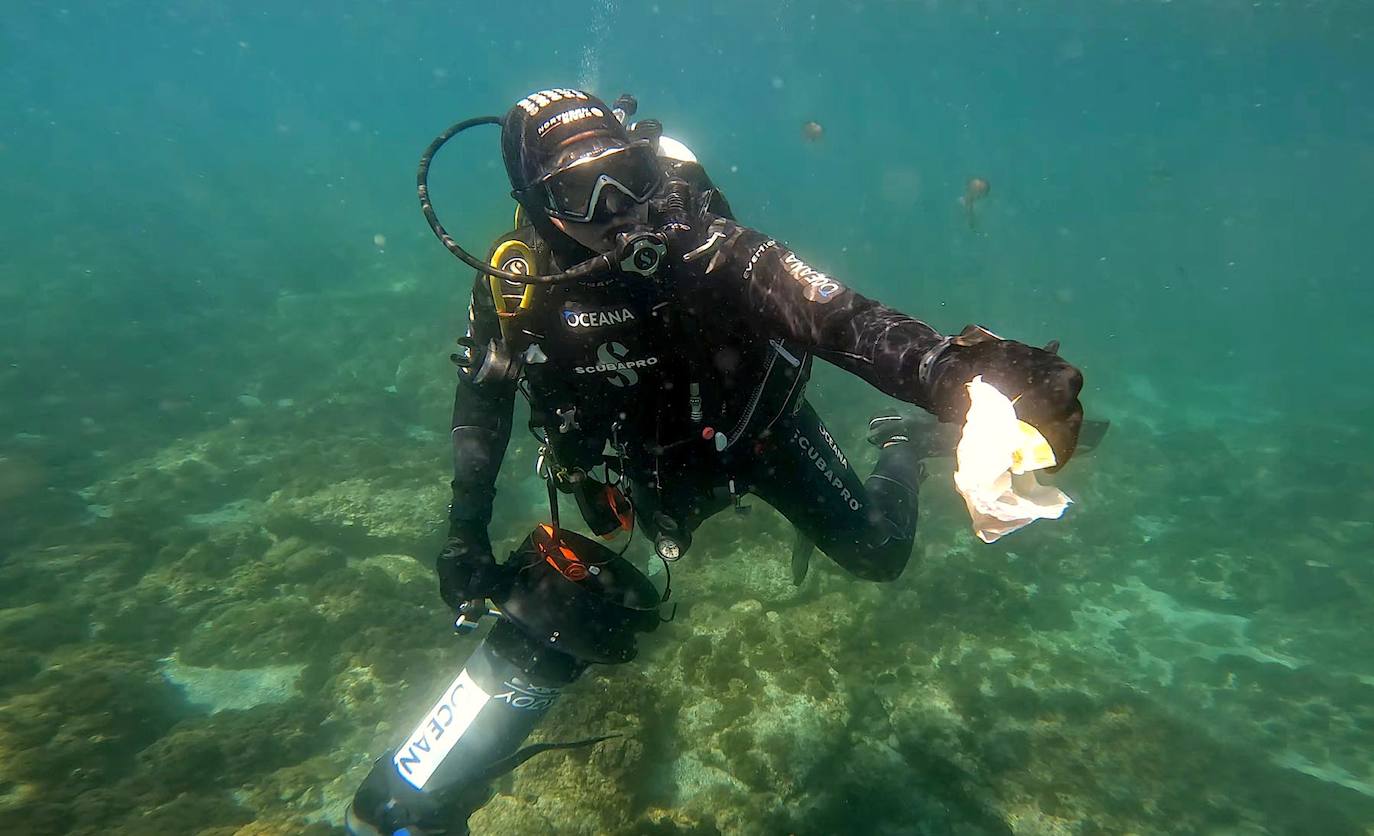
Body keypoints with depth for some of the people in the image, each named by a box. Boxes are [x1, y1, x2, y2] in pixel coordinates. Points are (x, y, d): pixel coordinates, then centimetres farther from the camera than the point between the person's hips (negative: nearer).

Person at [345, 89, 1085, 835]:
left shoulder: (701, 244, -34)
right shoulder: (513, 280, -22)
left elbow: (842, 321, -46)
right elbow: (481, 397, -3)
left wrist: (951, 369, -66)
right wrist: (466, 527, -10)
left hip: (755, 431, -2)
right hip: (644, 465, 3)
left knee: (878, 556, 10)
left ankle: (902, 447, 44)